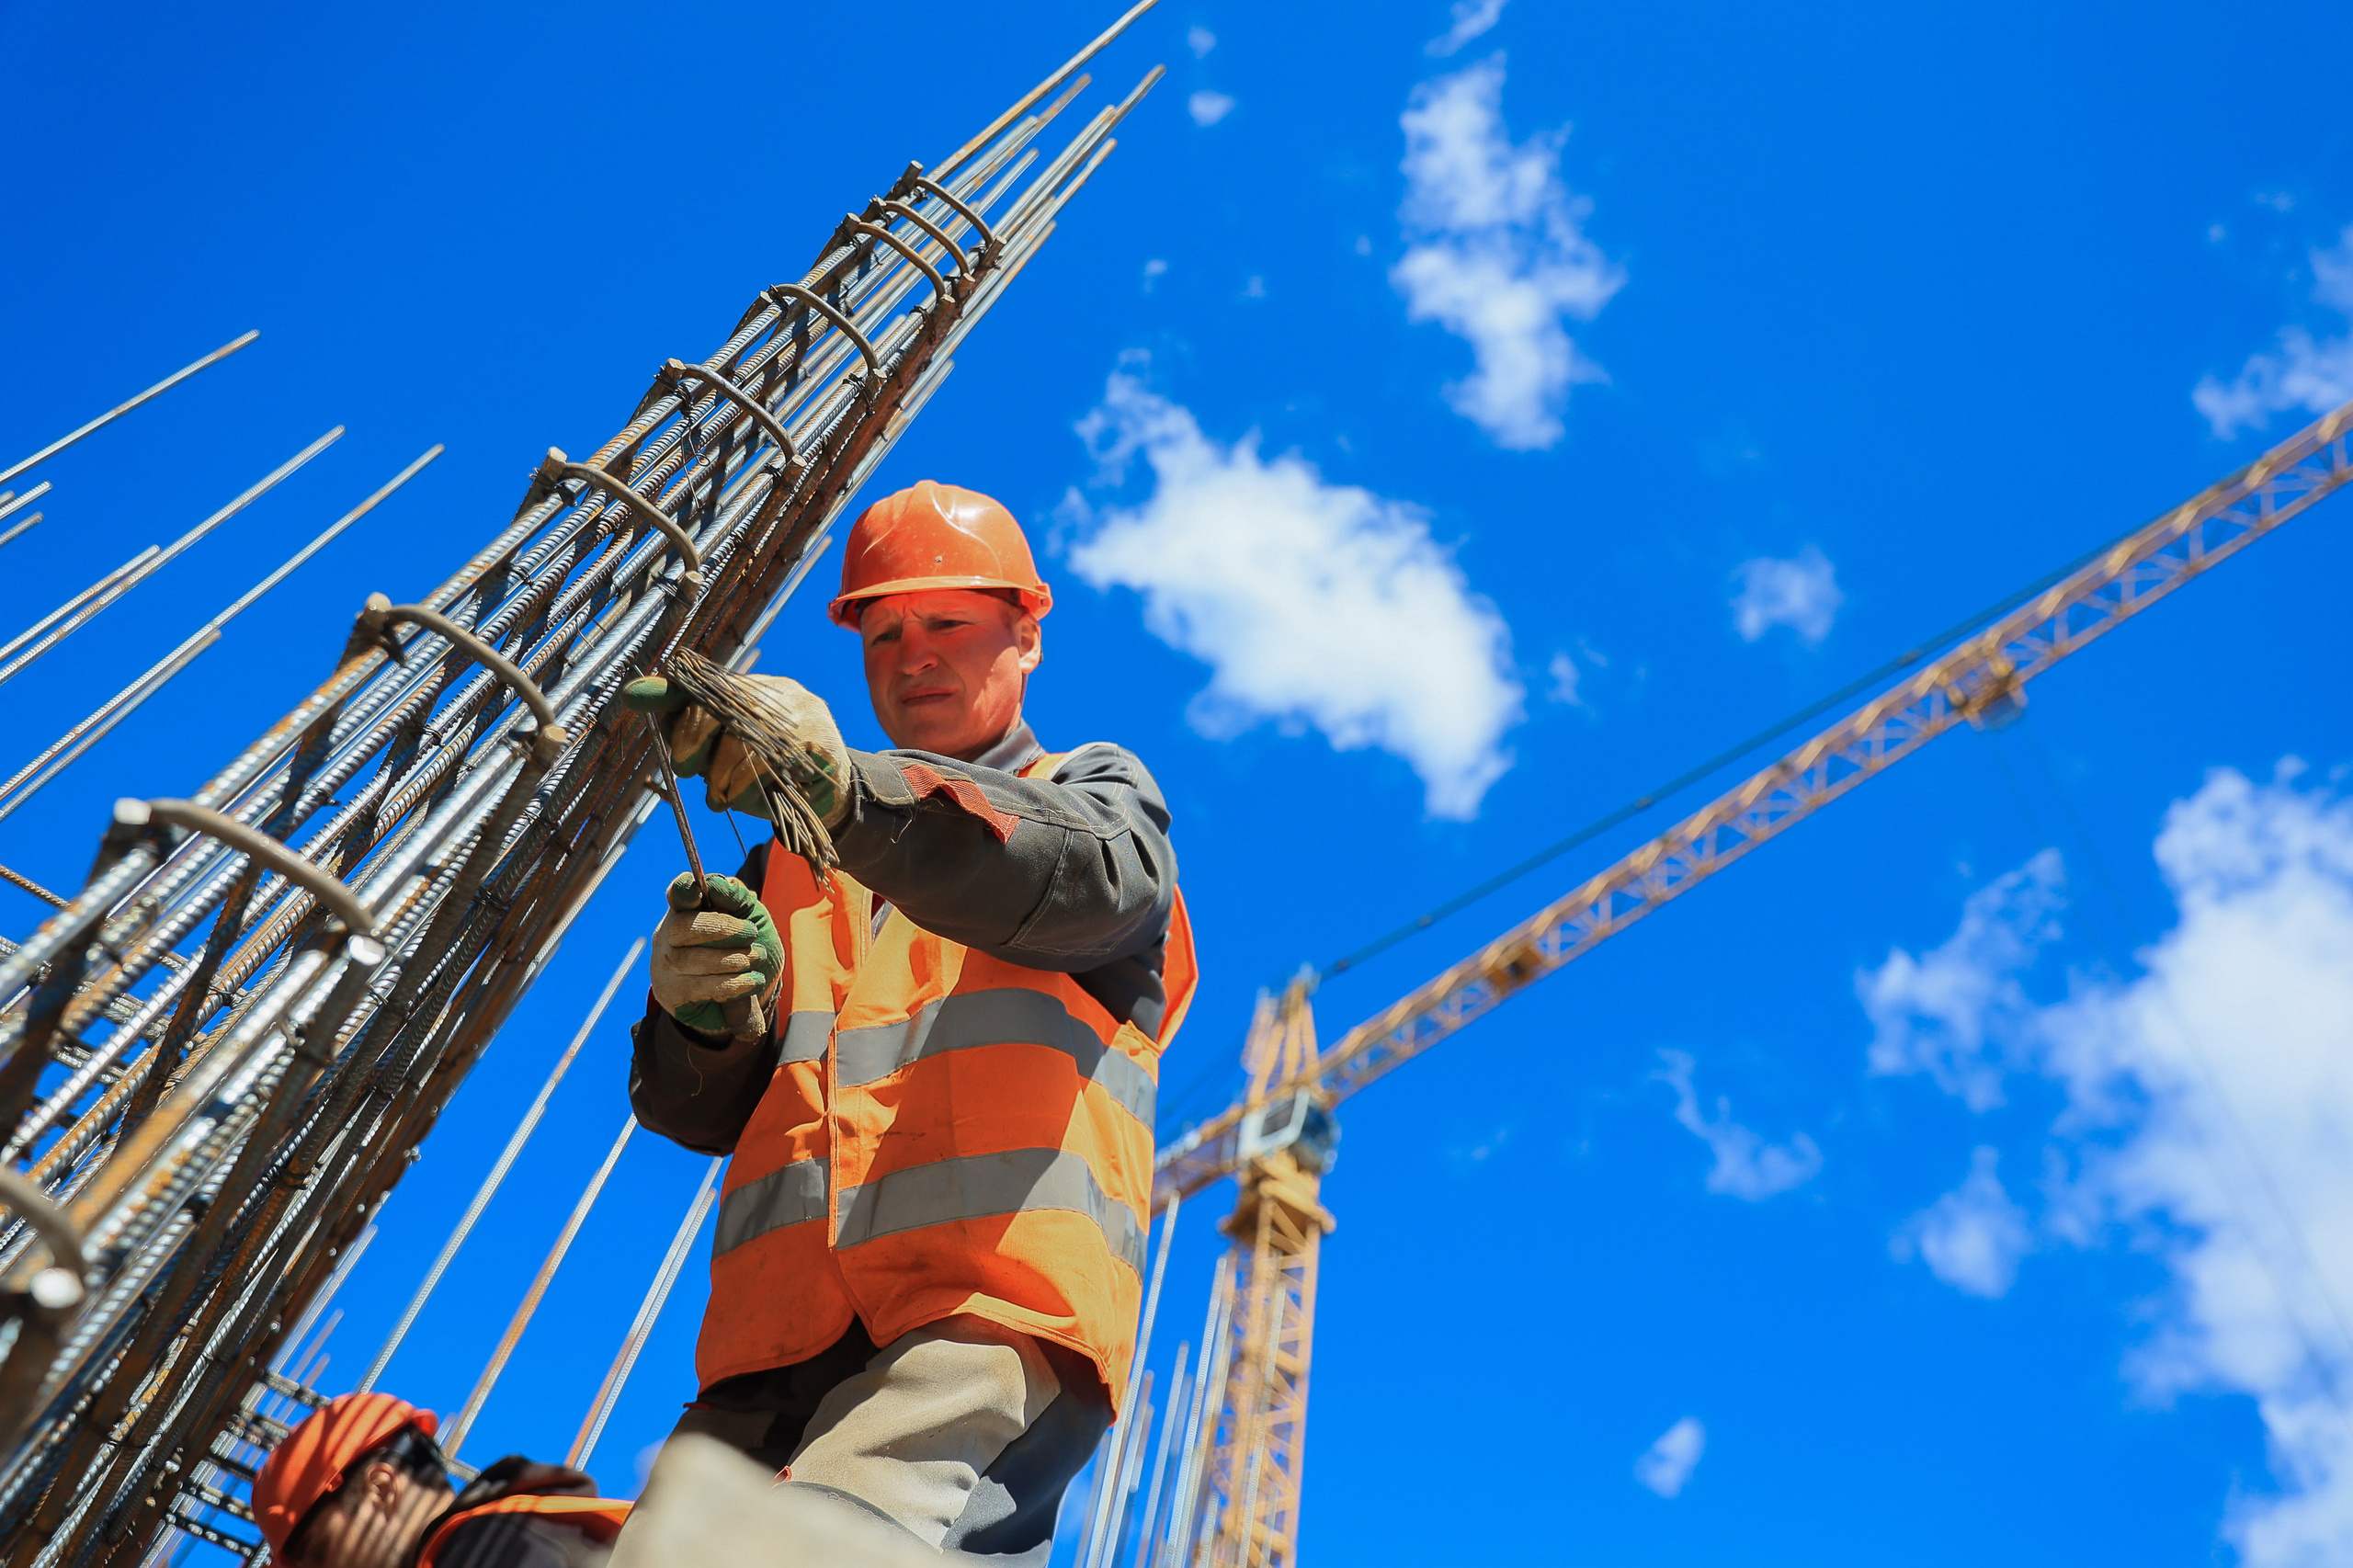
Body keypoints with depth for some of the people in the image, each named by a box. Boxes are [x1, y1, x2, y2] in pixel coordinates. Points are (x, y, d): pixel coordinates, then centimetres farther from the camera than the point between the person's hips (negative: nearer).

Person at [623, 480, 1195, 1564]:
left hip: (991, 1310, -5)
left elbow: (1088, 878, -11)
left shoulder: (1096, 790, 17)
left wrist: (844, 784, -28)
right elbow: (698, 1113, 20)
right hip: (778, 1339, 5)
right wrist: (701, 1014, -5)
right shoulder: (793, 860, 28)